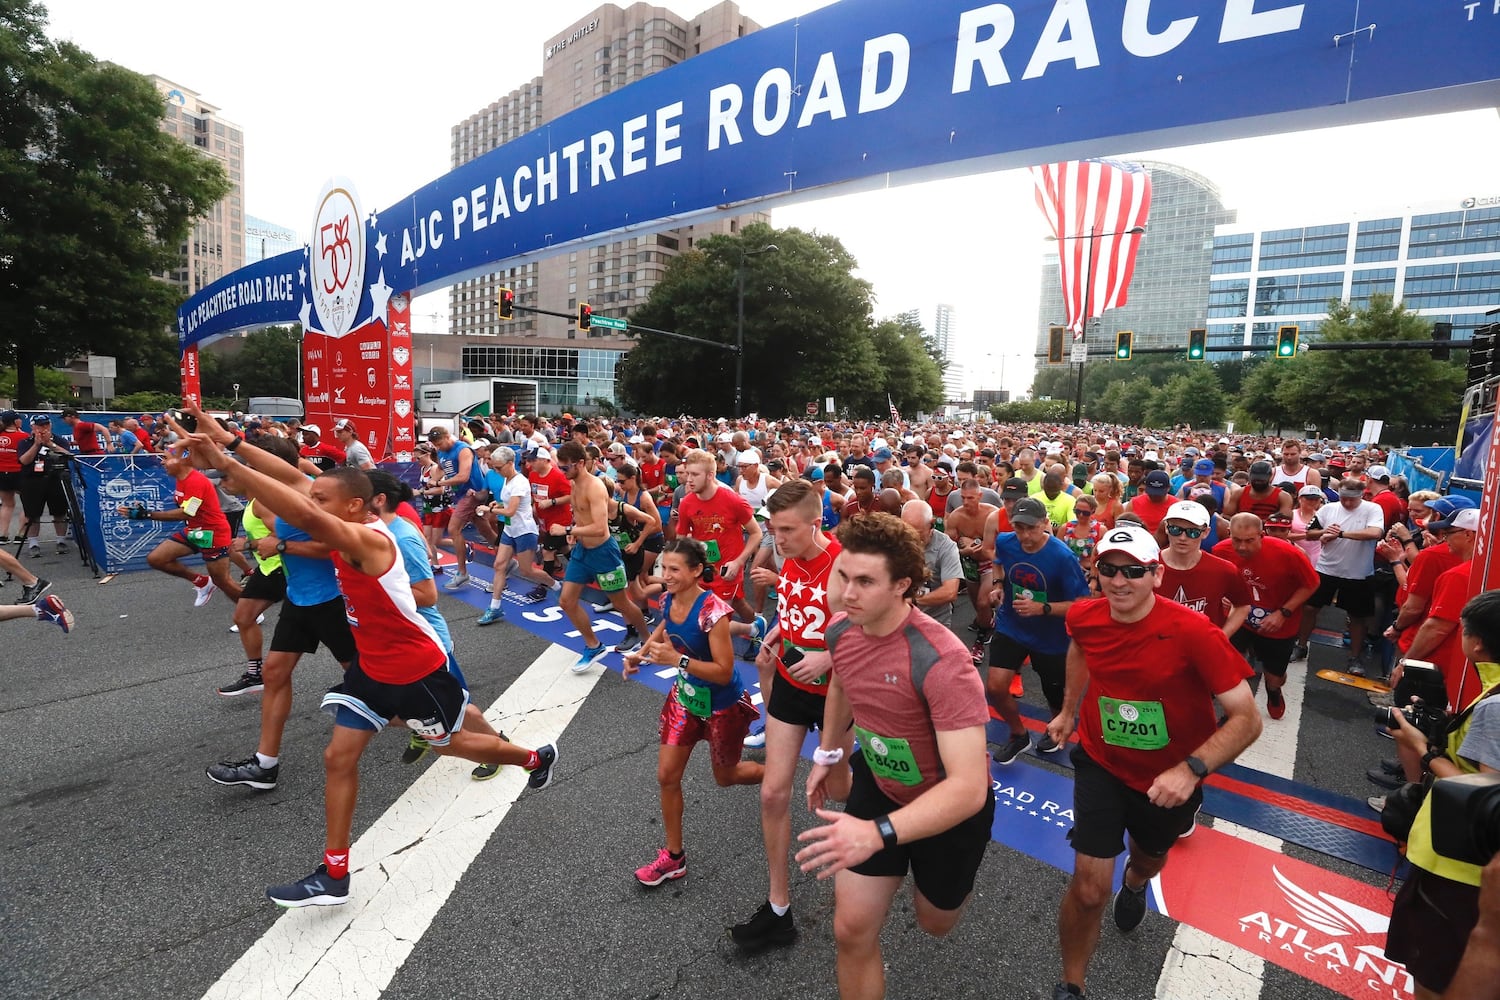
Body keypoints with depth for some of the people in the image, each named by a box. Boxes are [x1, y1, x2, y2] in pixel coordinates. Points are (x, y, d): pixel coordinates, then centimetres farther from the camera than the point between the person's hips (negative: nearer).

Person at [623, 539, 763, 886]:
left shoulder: (712, 610, -32)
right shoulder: (668, 600, -10)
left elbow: (723, 672, -30)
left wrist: (677, 659, -36)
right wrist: (641, 653, 0)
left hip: (723, 705, -6)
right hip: (685, 696, 6)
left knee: (725, 777, 17)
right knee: (667, 775, 7)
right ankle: (674, 857, 27)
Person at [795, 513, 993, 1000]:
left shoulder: (941, 661, -38)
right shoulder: (841, 630, -16)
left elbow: (969, 787, -40)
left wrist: (877, 833, -49)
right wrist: (827, 755, 16)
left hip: (951, 808, -4)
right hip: (877, 786, 4)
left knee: (935, 923, 24)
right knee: (852, 930, 5)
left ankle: (949, 877, 59)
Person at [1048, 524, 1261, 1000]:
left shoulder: (1194, 633, -30)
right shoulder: (1083, 617, -17)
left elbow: (1247, 718, -26)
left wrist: (1191, 769, -39)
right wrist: (1068, 710, 11)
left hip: (1169, 779, 0)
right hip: (1101, 764, 1)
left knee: (1150, 857, 30)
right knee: (1089, 888, -7)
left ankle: (1134, 884, 69)